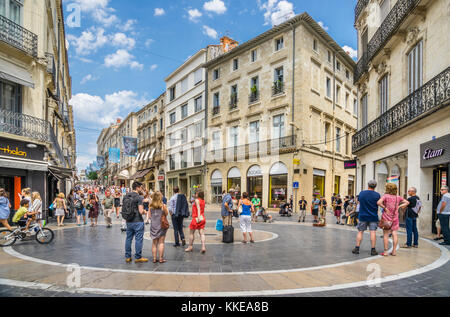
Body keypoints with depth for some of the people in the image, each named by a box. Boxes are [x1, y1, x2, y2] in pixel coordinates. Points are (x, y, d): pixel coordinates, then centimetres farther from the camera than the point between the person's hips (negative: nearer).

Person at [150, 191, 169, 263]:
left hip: (153, 226, 3)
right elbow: (166, 214, 2)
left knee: (154, 243, 12)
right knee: (161, 242, 4)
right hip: (161, 225, -3)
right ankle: (161, 259, 7)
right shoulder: (163, 205, -11)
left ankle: (154, 258, 15)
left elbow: (150, 216, 6)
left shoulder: (151, 206, -2)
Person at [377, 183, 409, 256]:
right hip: (395, 218, 4)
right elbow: (407, 202, 15)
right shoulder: (398, 197, 3)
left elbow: (379, 202, -27)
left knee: (386, 234, 2)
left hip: (386, 217, -4)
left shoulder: (386, 196, -11)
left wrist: (384, 208, -13)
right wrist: (399, 206, 7)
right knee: (394, 234, 8)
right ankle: (394, 251, 11)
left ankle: (385, 251, 4)